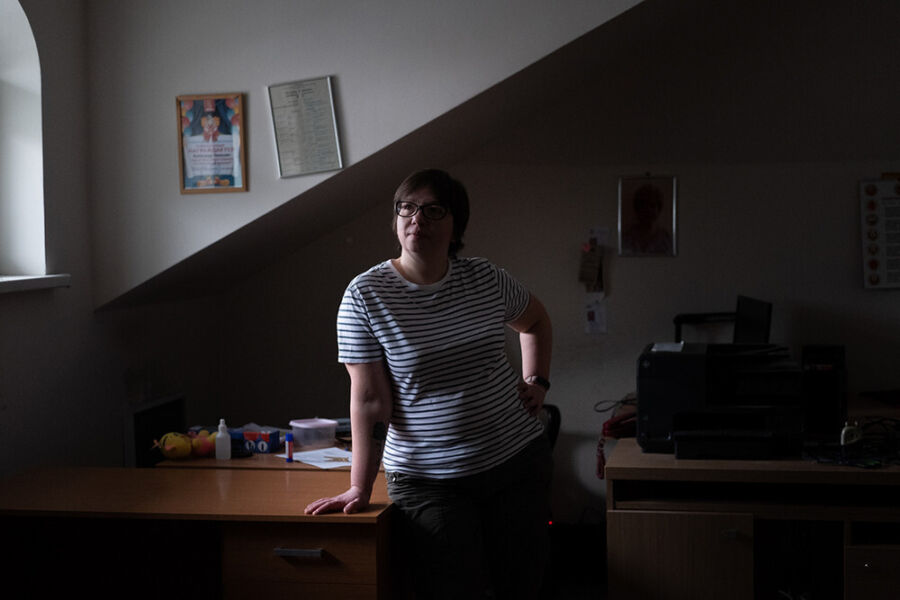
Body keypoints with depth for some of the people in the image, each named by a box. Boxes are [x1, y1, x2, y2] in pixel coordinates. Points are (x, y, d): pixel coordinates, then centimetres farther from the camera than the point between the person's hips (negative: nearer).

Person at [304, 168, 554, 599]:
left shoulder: (486, 280, 2)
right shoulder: (366, 294, -9)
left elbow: (536, 323, 24)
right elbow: (370, 399, -11)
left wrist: (537, 382, 11)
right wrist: (360, 488, -13)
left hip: (519, 462, 4)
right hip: (430, 480, -3)